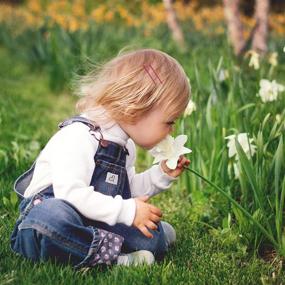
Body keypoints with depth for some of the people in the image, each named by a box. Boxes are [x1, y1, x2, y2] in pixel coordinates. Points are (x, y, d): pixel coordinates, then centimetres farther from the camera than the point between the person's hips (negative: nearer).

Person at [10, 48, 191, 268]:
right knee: (53, 216, -44)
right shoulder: (78, 136, -20)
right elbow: (71, 193, -31)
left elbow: (128, 190, 22)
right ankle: (112, 253, -33)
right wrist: (127, 211, -29)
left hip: (93, 224, 8)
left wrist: (162, 174, 8)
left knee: (154, 239, -15)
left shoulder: (125, 145, 11)